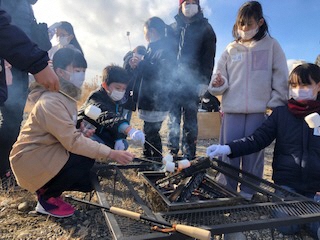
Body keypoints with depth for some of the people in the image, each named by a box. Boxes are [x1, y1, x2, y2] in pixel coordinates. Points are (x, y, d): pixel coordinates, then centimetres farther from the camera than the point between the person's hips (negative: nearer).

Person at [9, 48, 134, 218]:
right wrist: (112, 154, -35)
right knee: (85, 160, -25)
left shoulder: (67, 95, 5)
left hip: (47, 153, 9)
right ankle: (47, 200, -6)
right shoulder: (51, 101, -26)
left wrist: (82, 133, -12)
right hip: (31, 159, -9)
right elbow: (72, 142, -33)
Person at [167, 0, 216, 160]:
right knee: (173, 120, 5)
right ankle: (172, 153, 13)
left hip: (192, 82, -3)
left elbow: (209, 56, 0)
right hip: (172, 81, 3)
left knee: (190, 121, 0)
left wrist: (204, 81, -10)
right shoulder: (173, 28, 17)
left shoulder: (205, 28, 8)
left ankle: (189, 156, 6)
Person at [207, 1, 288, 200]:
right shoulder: (231, 49, 12)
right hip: (232, 109, 2)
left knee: (253, 153, 3)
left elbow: (281, 78, 6)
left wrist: (276, 104, -2)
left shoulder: (271, 45, 7)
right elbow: (220, 75, 13)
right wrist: (218, 84, -10)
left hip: (259, 110, -1)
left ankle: (248, 194, 17)